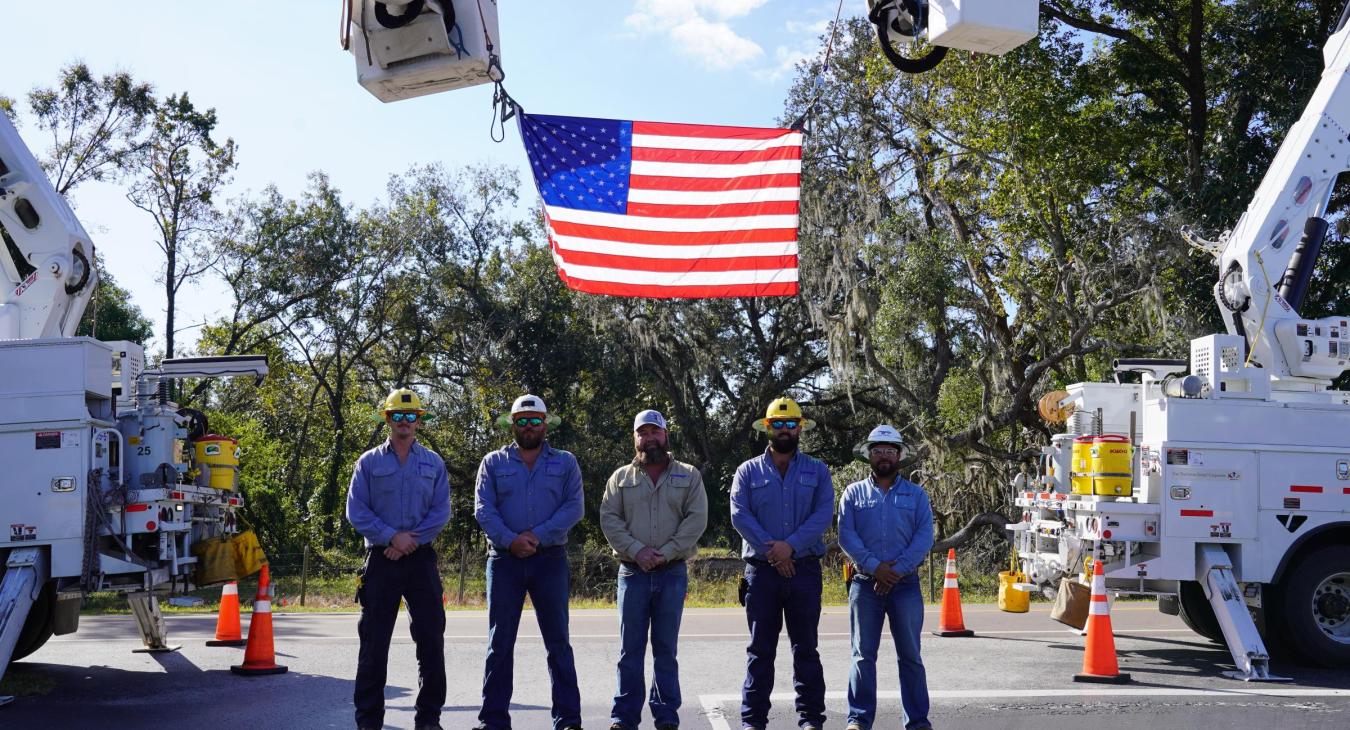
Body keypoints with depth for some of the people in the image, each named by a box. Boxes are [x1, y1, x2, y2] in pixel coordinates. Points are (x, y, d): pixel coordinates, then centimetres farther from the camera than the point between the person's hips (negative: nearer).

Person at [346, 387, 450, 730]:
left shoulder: (434, 463, 9)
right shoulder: (369, 463, 5)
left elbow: (441, 512, 2)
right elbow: (356, 512, -2)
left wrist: (412, 539, -12)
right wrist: (392, 536, -13)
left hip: (421, 558, 1)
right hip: (381, 559, -1)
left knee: (431, 638, 1)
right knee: (374, 640, 1)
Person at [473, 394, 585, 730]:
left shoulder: (565, 463, 9)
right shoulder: (494, 462, 10)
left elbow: (574, 508, -2)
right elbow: (483, 509, -1)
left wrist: (538, 535, -14)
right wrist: (510, 539, -16)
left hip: (550, 560, 0)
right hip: (504, 560, 0)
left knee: (558, 641, 1)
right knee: (500, 642, 2)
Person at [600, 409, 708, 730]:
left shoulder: (689, 476, 7)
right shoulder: (621, 477, 9)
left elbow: (697, 519, -3)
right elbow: (609, 519, 1)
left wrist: (666, 552, -13)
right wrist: (636, 550, -14)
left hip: (673, 572, -1)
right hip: (632, 572, 1)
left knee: (666, 648, 4)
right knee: (630, 649, 3)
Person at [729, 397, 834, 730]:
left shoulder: (817, 471, 9)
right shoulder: (748, 472, 7)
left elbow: (824, 515, -4)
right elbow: (739, 515, -5)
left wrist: (791, 545, -17)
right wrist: (771, 550, -14)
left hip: (805, 569, 1)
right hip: (761, 570, 0)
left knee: (806, 648, 5)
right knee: (760, 649, 2)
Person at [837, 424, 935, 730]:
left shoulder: (916, 494, 9)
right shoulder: (853, 493, 9)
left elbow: (924, 538, -2)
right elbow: (846, 536, -2)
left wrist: (897, 570, -13)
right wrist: (874, 566, -15)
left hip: (905, 584, 0)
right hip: (865, 583, 0)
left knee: (910, 655, 3)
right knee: (863, 654, 1)